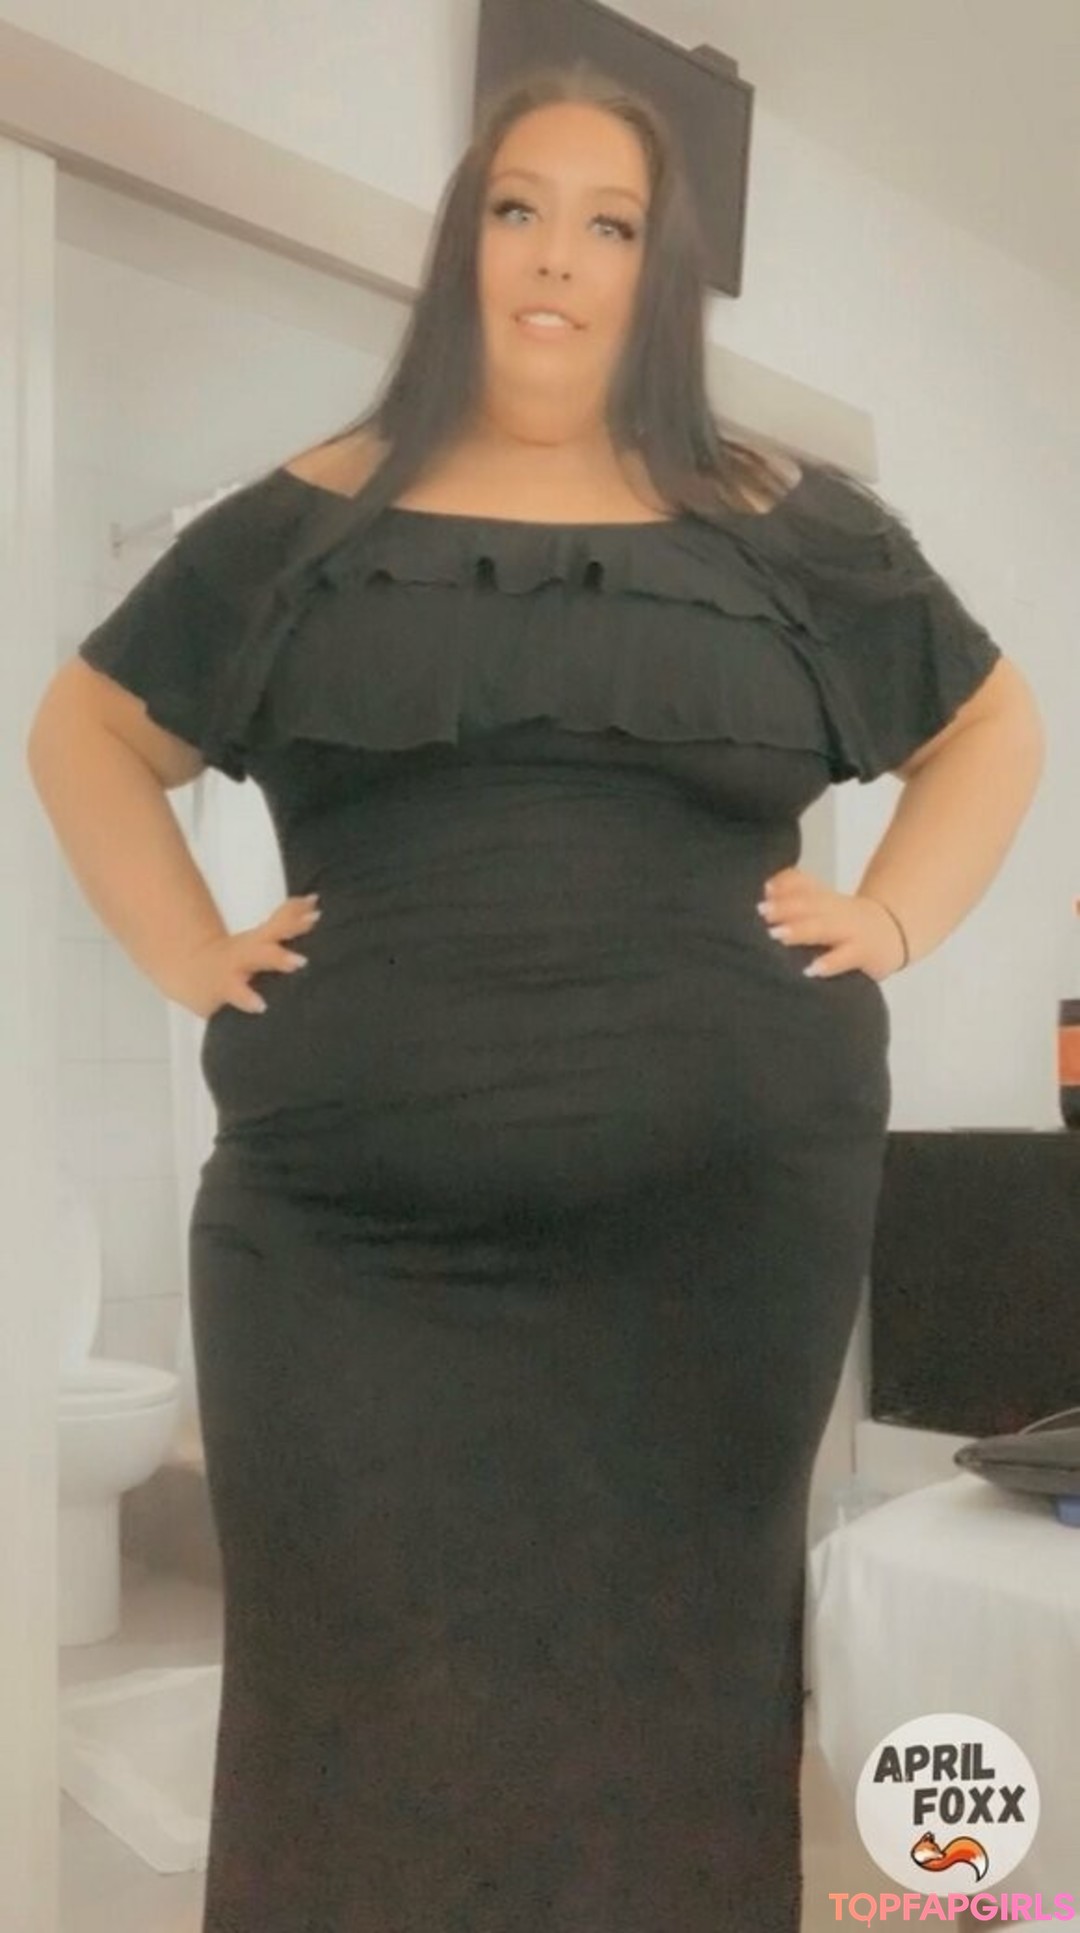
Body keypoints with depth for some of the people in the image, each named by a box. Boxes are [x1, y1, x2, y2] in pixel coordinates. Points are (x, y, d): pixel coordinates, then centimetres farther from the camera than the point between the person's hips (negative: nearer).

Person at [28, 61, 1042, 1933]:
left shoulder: (785, 525, 12)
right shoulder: (312, 521, 11)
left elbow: (992, 722, 22)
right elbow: (86, 728, 19)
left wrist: (894, 919, 6)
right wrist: (188, 954, 5)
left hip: (722, 1206, 1)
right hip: (351, 1221, 0)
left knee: (670, 1691, 8)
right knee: (372, 1702, 6)